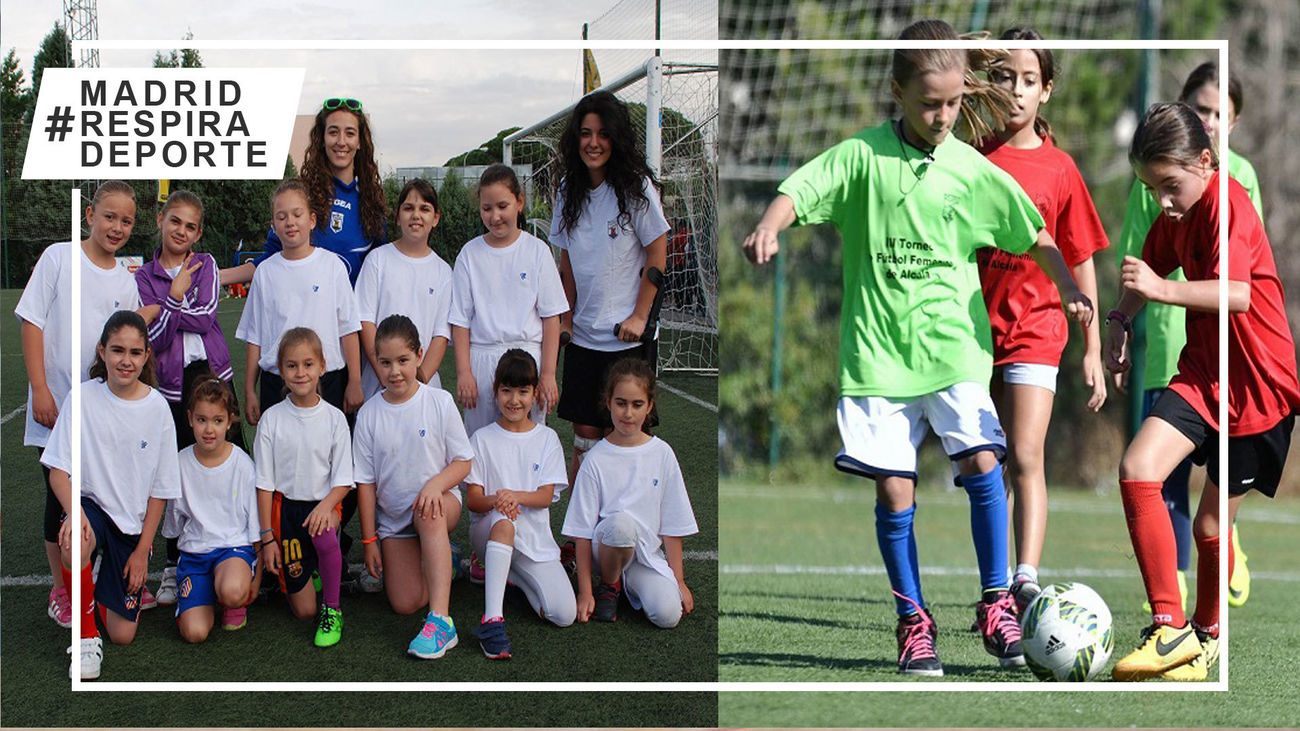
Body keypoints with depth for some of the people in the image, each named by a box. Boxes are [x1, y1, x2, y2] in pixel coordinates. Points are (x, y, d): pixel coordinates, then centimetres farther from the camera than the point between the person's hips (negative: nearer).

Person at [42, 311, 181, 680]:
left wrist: (142, 550, -3)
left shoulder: (157, 408, -6)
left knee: (123, 634, 1)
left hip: (134, 521, 2)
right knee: (74, 545, -41)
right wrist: (74, 511, -30)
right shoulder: (83, 398, -10)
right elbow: (59, 470, -9)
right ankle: (86, 637, -19)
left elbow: (160, 488, 0)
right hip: (92, 506, -2)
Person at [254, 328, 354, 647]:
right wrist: (267, 537, -6)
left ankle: (332, 609, -16)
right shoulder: (272, 419, -3)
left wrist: (326, 506, -23)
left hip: (324, 503, 0)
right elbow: (265, 483, -1)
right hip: (285, 505, 1)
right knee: (303, 610, -3)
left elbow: (343, 480, -3)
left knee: (324, 535, -39)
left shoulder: (334, 418, -3)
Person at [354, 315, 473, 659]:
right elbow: (366, 481, 2)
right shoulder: (370, 414, -2)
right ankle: (439, 560, 23)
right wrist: (369, 540, 0)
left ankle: (441, 619, -46)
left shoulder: (439, 402, -6)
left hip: (440, 501, -2)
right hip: (392, 518, 2)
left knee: (428, 513, -41)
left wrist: (436, 483, -24)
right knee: (404, 603, -14)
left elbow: (463, 463, -2)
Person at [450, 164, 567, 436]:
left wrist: (548, 374, -4)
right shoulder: (470, 255, 4)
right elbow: (461, 320, 5)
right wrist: (463, 373, -4)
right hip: (481, 359, 1)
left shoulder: (537, 250, 2)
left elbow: (551, 317, 1)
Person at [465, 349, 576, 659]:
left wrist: (516, 496, -24)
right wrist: (496, 501, -26)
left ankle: (510, 574, 13)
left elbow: (546, 496, -2)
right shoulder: (483, 439, 4)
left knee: (565, 615, -17)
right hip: (486, 531, -2)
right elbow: (472, 499, -2)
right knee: (504, 522, -41)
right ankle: (492, 620, -47)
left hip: (534, 538, 2)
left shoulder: (547, 439, 7)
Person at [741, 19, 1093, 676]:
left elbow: (1034, 236, 11)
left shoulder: (971, 171, 4)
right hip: (878, 350, -1)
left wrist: (1068, 289, -3)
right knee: (894, 490, 0)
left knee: (981, 462, -14)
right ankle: (912, 621, 13)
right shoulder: (863, 156, -1)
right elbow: (801, 190, -12)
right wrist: (770, 227, -32)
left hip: (952, 344, 1)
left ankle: (996, 606, -1)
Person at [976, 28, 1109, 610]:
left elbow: (1080, 262, 6)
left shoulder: (1058, 169, 1)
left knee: (1026, 459, -16)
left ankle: (1027, 579, -25)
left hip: (1037, 327, -2)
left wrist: (1092, 349, 5)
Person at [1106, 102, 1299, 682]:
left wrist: (1163, 290, -38)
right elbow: (1151, 268, 27)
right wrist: (1121, 318, 9)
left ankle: (1206, 634, 29)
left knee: (1211, 526, 3)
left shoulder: (1227, 204, -18)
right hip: (1202, 373, 7)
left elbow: (1237, 293, -31)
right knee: (1136, 469, -17)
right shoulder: (1176, 215, 8)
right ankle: (1170, 626, -15)